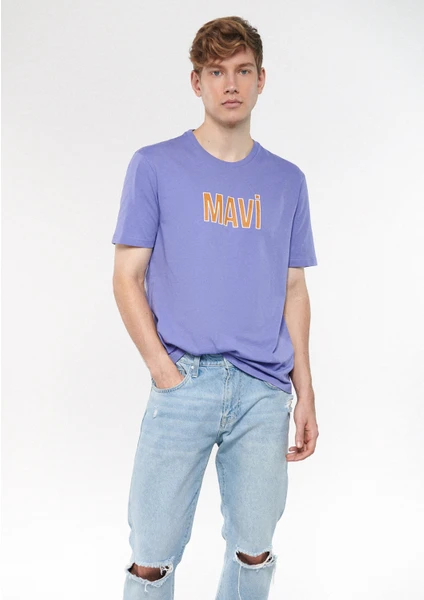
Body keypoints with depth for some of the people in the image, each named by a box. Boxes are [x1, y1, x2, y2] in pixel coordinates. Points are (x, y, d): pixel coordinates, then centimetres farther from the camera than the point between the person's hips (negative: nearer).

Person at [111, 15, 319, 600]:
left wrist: (305, 392, 7)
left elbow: (294, 290, 13)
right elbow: (127, 277, 1)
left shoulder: (287, 180, 12)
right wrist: (164, 369, -9)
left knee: (254, 550, 12)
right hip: (185, 383, -2)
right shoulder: (154, 166, 3)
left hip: (266, 390, 3)